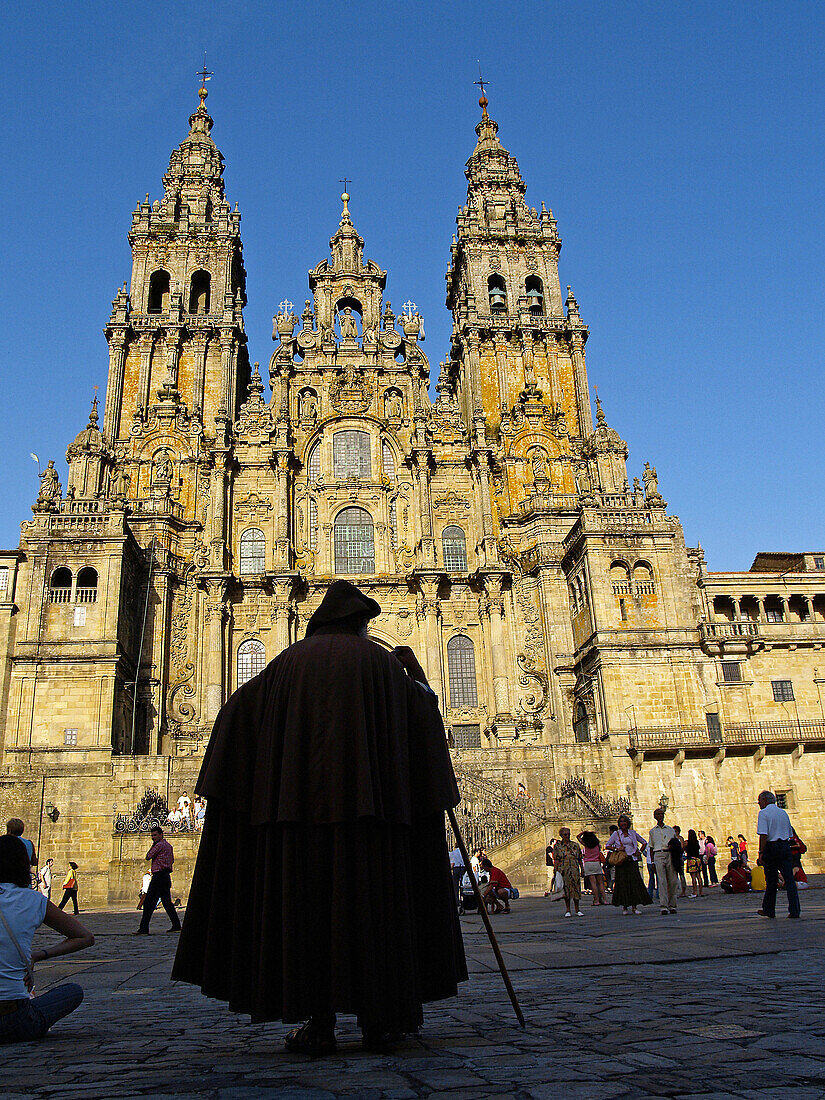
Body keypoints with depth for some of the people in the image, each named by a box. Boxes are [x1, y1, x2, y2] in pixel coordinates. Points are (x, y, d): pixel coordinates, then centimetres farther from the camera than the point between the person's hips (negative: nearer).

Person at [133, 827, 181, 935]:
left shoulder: (160, 845, -10)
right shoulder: (169, 845, 18)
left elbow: (148, 856, -7)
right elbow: (172, 860, 24)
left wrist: (153, 845, 1)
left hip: (159, 876, -9)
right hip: (166, 876, 10)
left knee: (148, 902, -7)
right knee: (167, 902, 12)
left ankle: (144, 929, -8)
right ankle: (176, 926, 10)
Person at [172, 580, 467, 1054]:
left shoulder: (294, 659, 13)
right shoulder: (383, 662, 11)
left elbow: (239, 707, 9)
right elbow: (425, 712, 12)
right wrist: (416, 672, 26)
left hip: (301, 797, 1)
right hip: (369, 797, 0)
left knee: (309, 892, 1)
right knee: (371, 892, 3)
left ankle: (320, 1022, -1)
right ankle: (378, 1018, 4)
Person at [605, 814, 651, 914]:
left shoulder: (633, 833, 10)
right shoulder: (616, 834, 5)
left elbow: (644, 842, 19)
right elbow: (607, 845, 6)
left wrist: (639, 852, 7)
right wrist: (617, 849, -9)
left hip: (632, 860, 1)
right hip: (621, 861, -1)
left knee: (634, 882, -6)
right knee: (622, 883, -5)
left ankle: (634, 906, -2)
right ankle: (624, 906, 2)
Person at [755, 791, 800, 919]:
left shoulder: (763, 813, -5)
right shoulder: (784, 813, 14)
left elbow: (763, 835, -15)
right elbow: (790, 833, 17)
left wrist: (761, 853, -15)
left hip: (771, 847, -5)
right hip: (786, 846, 5)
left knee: (771, 881, 5)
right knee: (790, 879, 3)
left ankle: (769, 910, 15)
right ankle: (794, 910, -2)